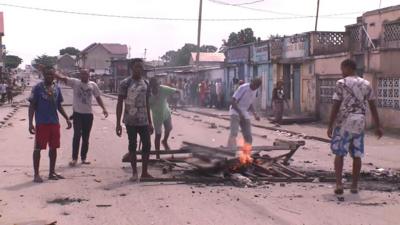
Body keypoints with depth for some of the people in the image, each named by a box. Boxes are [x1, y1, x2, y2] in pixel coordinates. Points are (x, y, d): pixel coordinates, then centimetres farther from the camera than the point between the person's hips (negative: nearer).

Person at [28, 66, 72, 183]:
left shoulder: (57, 88, 9)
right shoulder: (37, 88, -6)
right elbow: (32, 106, -6)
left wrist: (67, 119, 10)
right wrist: (30, 123, -14)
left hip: (54, 122, 5)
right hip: (41, 123, -5)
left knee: (53, 148, 9)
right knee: (38, 148, 0)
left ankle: (52, 172, 20)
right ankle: (36, 174, 6)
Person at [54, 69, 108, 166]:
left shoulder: (93, 85, 5)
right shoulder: (75, 82, -4)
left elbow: (98, 97, 13)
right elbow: (61, 77, -12)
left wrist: (104, 108, 5)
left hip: (88, 114, 3)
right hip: (77, 113, -3)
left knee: (86, 137, 9)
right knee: (77, 135, -12)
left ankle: (83, 157, 19)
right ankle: (74, 158, -7)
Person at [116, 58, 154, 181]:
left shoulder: (145, 84, 9)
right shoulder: (125, 83, -6)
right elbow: (120, 103, -6)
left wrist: (150, 122, 14)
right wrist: (118, 123, -11)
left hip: (143, 121, 4)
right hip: (130, 121, -4)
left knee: (147, 145, 2)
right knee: (133, 145, 3)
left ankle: (144, 172, 12)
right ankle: (134, 172, 12)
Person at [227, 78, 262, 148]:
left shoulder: (255, 91, 5)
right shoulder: (243, 88, -17)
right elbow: (233, 101, -19)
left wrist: (254, 114, 4)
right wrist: (240, 113, -27)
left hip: (245, 114, 7)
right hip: (236, 112, -7)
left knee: (248, 137, 1)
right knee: (234, 133, -25)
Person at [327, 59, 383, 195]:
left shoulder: (341, 83, -7)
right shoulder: (366, 84, 7)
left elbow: (336, 106, -10)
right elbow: (373, 106, 7)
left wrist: (330, 126, -6)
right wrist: (378, 126, 12)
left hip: (344, 122, -4)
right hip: (359, 123, 4)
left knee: (339, 153, 4)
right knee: (357, 154, 10)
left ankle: (339, 184, -7)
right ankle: (354, 185, 13)